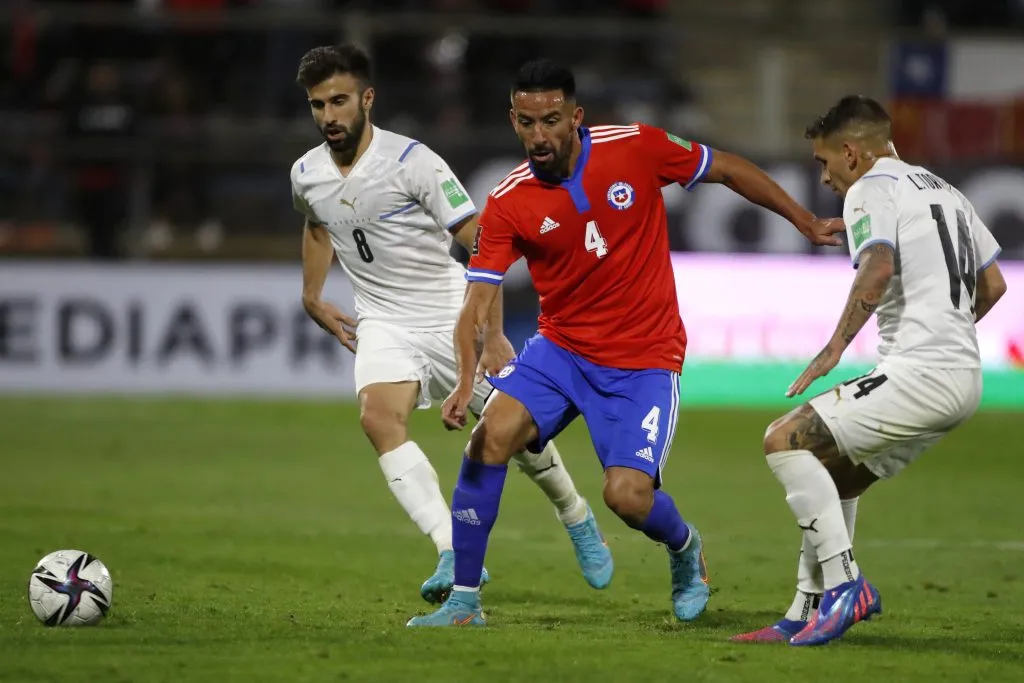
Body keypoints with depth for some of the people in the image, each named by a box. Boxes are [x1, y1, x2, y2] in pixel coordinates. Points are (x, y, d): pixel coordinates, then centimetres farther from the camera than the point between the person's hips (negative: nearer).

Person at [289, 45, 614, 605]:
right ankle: (454, 555, -31)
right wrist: (312, 298, 21)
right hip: (383, 323, 3)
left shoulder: (412, 162, -18)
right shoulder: (306, 176, -1)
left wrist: (493, 334, -21)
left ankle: (577, 520, 33)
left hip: (451, 317, -3)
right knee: (379, 416, -25)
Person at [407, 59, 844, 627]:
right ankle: (463, 599, -11)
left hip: (644, 360, -2)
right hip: (560, 347, 2)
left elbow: (728, 170, 2)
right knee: (491, 434, -21)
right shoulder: (506, 206, -9)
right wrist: (466, 379, -31)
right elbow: (476, 306, -13)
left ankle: (685, 548, 22)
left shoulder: (637, 148, -12)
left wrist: (807, 222, 8)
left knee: (627, 494, -16)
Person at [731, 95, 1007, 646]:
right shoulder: (944, 191, 23)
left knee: (785, 441, -9)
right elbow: (992, 285, 27)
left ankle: (844, 583, -15)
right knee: (831, 478, 19)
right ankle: (808, 615, 17)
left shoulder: (870, 190, -4)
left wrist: (835, 347, -19)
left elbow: (878, 269, -23)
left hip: (917, 373, -10)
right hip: (965, 378, 10)